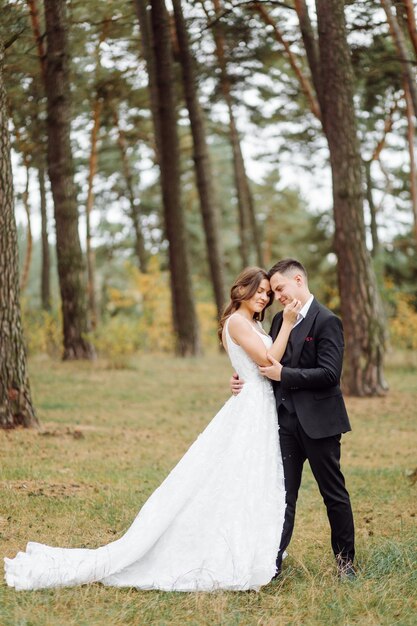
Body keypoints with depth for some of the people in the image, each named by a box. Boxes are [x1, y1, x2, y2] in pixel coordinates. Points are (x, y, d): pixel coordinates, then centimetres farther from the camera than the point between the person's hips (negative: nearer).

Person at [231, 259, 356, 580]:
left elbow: (329, 374, -19)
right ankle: (273, 562, 7)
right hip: (286, 420, 6)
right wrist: (244, 378, -1)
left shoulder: (327, 321, -11)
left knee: (334, 493, 6)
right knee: (283, 494, 6)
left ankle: (345, 561, 19)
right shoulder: (280, 320, 12)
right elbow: (268, 362, 18)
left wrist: (284, 375, -17)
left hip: (318, 421, -6)